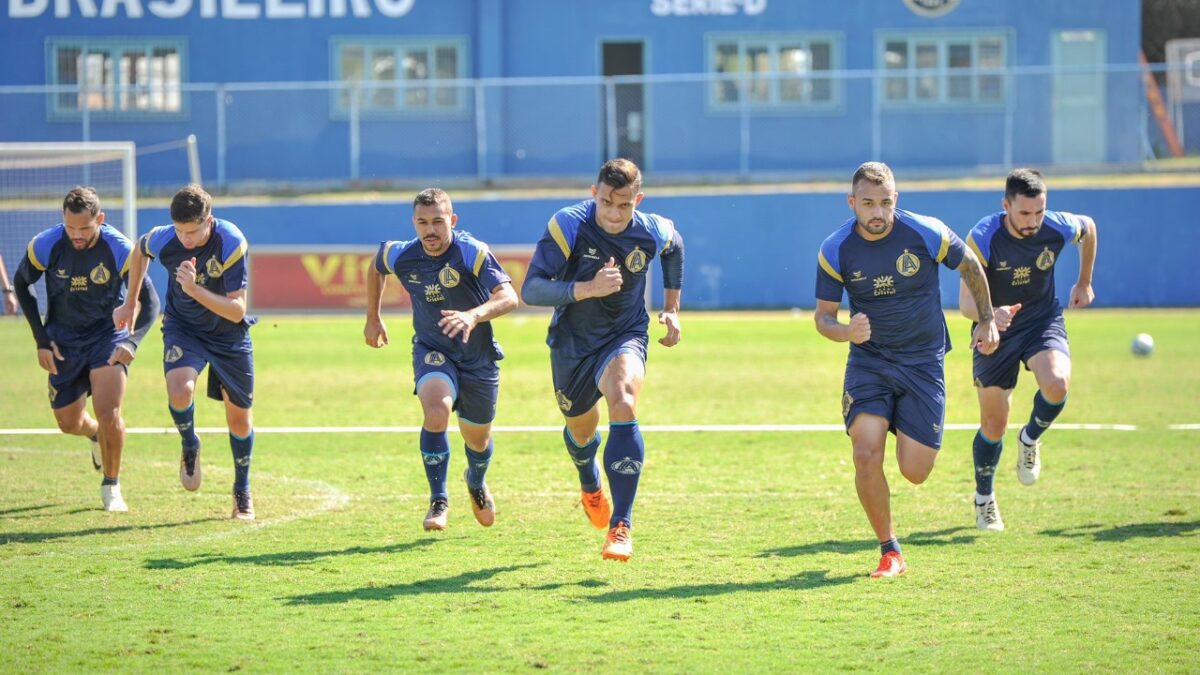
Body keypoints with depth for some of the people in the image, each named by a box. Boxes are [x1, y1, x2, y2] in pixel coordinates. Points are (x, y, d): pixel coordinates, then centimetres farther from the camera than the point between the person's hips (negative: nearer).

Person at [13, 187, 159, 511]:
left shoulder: (120, 250, -21)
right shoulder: (45, 246, -18)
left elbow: (150, 302, -11)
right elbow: (21, 285, 2)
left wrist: (132, 341, -27)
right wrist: (41, 339, -3)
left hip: (108, 335, -2)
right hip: (64, 341, 2)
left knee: (108, 412, -19)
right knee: (69, 423, 9)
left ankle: (111, 486, 2)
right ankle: (97, 435, 46)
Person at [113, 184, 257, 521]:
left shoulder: (232, 244, -30)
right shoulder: (163, 240, -22)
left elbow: (237, 310, -30)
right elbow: (139, 250, 6)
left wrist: (195, 289, -43)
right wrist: (130, 302, 13)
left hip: (228, 335, -1)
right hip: (183, 328, 1)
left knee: (239, 416, 9)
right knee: (179, 390, -28)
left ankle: (242, 492, 33)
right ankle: (190, 448, 5)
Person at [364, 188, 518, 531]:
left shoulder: (473, 253, -24)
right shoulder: (401, 256, -12)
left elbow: (509, 297, -35)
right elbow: (376, 266, 13)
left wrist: (474, 316, -53)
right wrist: (373, 318, 18)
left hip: (478, 358, -1)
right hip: (432, 350, 1)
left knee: (478, 441, 15)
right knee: (437, 411, -30)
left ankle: (476, 481, 53)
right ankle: (439, 501, -17)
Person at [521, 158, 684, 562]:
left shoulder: (654, 233, -15)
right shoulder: (568, 226, -24)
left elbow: (675, 248, 12)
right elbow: (531, 290, -29)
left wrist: (672, 308, 11)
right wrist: (587, 289, -41)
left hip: (625, 336, -1)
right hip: (572, 343, 1)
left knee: (623, 403, -30)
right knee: (580, 429, 19)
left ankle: (621, 527, -30)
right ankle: (590, 486, 59)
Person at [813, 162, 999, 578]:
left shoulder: (927, 233, -12)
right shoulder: (835, 251, -10)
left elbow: (970, 267, 6)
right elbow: (823, 315, -2)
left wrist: (986, 321, 14)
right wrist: (845, 332, -25)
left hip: (923, 360, -1)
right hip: (868, 360, 1)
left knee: (915, 472, -6)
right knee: (867, 455, -19)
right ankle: (890, 552, 0)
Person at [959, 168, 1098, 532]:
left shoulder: (1058, 228, -17)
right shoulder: (983, 238, -26)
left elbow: (1088, 227, 9)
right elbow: (966, 301, -28)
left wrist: (1084, 282, 17)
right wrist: (990, 315, -50)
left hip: (1043, 320, 1)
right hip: (996, 330, -1)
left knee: (1057, 384, -30)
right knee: (993, 425, 6)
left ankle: (1030, 440, 3)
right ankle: (984, 501, 32)